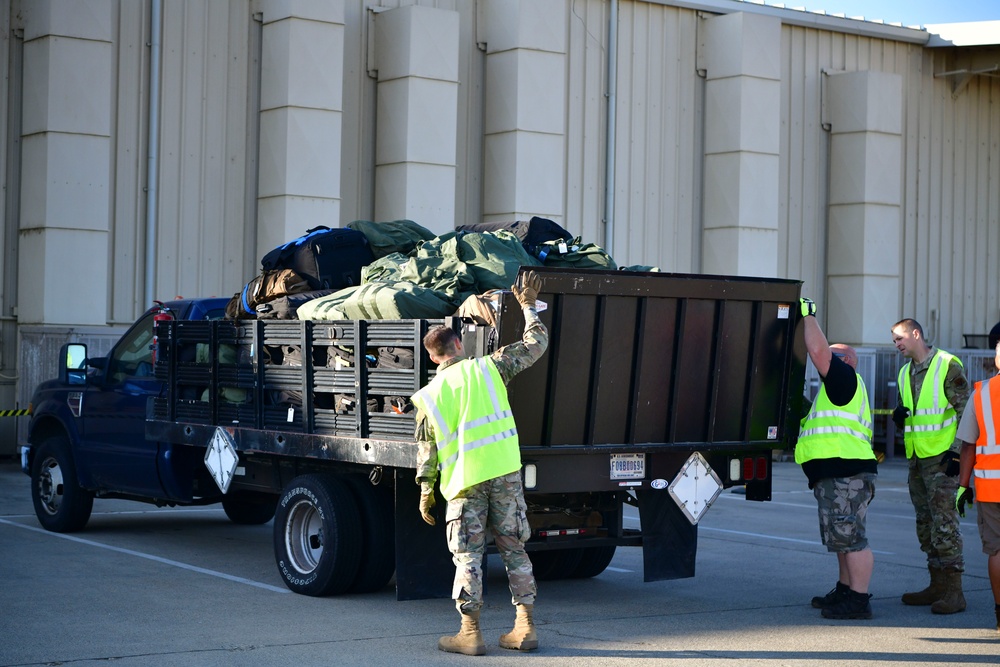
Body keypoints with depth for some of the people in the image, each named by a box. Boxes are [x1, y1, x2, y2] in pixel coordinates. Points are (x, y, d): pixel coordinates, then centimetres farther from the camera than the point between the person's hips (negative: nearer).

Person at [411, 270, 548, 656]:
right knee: (514, 549, 9)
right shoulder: (488, 367, 3)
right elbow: (536, 344, 10)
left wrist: (426, 491, 12)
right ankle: (525, 628, 10)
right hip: (505, 472, 2)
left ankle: (470, 633, 2)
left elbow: (426, 449, 3)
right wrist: (529, 307, 23)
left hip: (464, 481, -1)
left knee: (468, 555, 4)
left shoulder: (428, 396, 2)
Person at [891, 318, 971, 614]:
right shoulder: (905, 373, 15)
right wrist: (899, 415, 1)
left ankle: (954, 591, -9)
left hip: (942, 457, -8)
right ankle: (937, 586, 18)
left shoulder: (947, 365, -8)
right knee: (925, 523, 11)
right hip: (917, 457, 8)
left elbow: (966, 411, -10)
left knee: (944, 522, -11)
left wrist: (956, 451, -16)